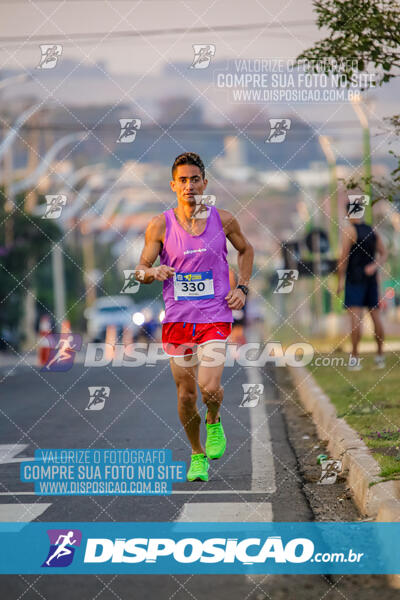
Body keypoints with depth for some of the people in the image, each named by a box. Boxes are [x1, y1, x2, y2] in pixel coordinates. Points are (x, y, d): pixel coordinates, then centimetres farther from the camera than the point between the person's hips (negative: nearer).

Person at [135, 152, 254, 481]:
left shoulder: (223, 219, 0)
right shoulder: (160, 225, -2)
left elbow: (246, 249, 19)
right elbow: (141, 269, 4)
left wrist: (242, 288, 8)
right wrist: (154, 272, -19)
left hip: (215, 317, -1)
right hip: (177, 318, 1)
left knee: (209, 387, -18)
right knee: (186, 394, 5)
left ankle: (214, 422, 17)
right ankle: (197, 455, 28)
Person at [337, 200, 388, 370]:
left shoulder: (349, 230, -9)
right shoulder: (372, 231, 11)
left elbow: (344, 257, -14)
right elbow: (383, 253, 11)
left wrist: (340, 280, -10)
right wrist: (375, 266, -4)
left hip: (355, 279, -6)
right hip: (371, 278, 6)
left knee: (355, 317, -10)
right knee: (375, 316, 9)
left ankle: (355, 358, -15)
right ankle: (380, 356, 13)